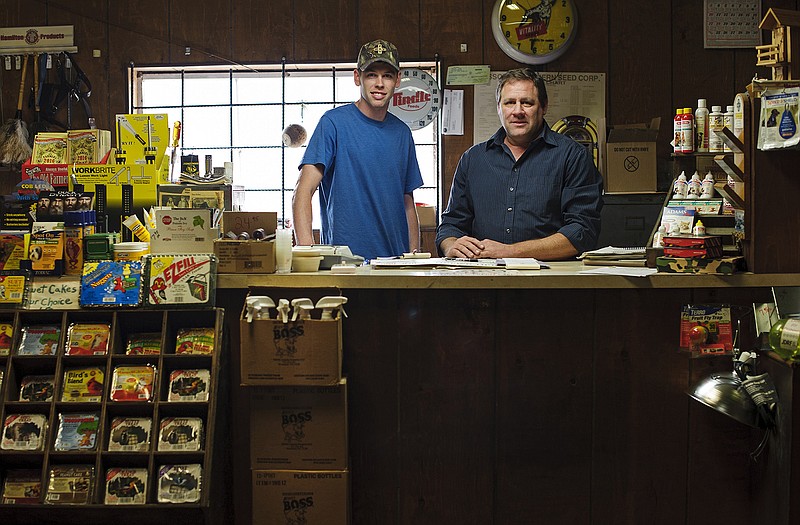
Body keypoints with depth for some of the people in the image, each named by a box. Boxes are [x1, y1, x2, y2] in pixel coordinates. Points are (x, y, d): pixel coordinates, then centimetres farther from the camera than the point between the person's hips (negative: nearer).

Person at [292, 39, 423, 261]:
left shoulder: (402, 132, 14)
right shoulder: (334, 122, -3)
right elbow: (303, 192, -11)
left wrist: (415, 256, 8)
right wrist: (307, 252, -24)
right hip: (343, 258, -5)